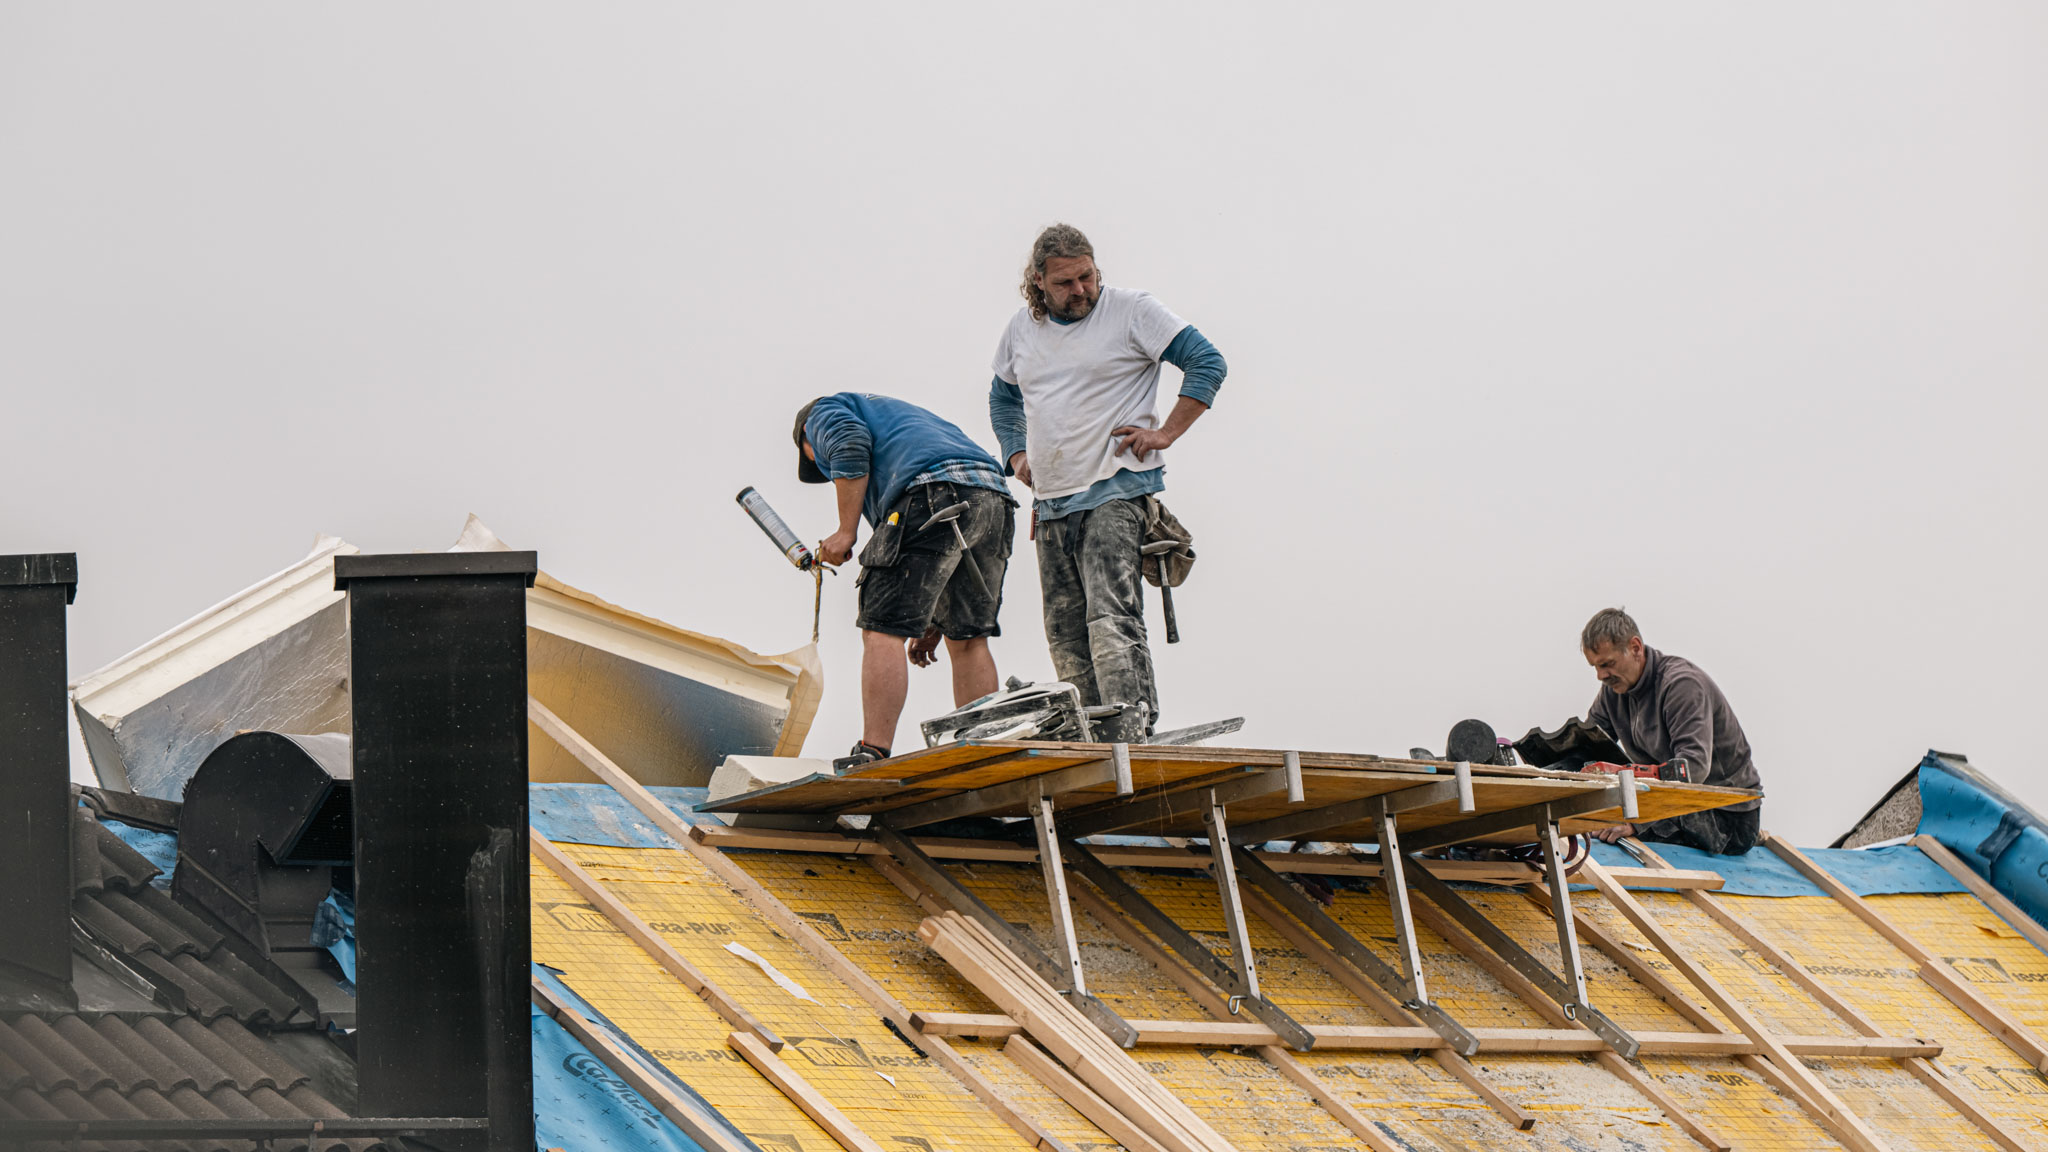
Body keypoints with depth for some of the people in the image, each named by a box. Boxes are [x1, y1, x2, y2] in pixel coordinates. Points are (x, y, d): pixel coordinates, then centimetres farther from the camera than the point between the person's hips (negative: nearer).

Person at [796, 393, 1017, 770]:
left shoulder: (824, 414, 24)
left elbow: (851, 445, -6)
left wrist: (846, 533, -2)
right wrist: (935, 621, 33)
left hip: (933, 493, -8)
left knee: (883, 630, -6)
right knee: (968, 639, 14)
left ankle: (873, 754, -14)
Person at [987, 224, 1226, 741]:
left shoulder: (1131, 310, -2)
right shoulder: (1021, 330, 14)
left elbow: (1207, 362, -3)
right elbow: (1003, 398, 33)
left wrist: (1165, 432, -10)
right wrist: (1017, 455, 17)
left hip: (1118, 490, -6)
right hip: (1052, 504, 7)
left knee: (1111, 618, -22)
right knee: (1066, 635, 4)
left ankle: (1133, 734, -29)